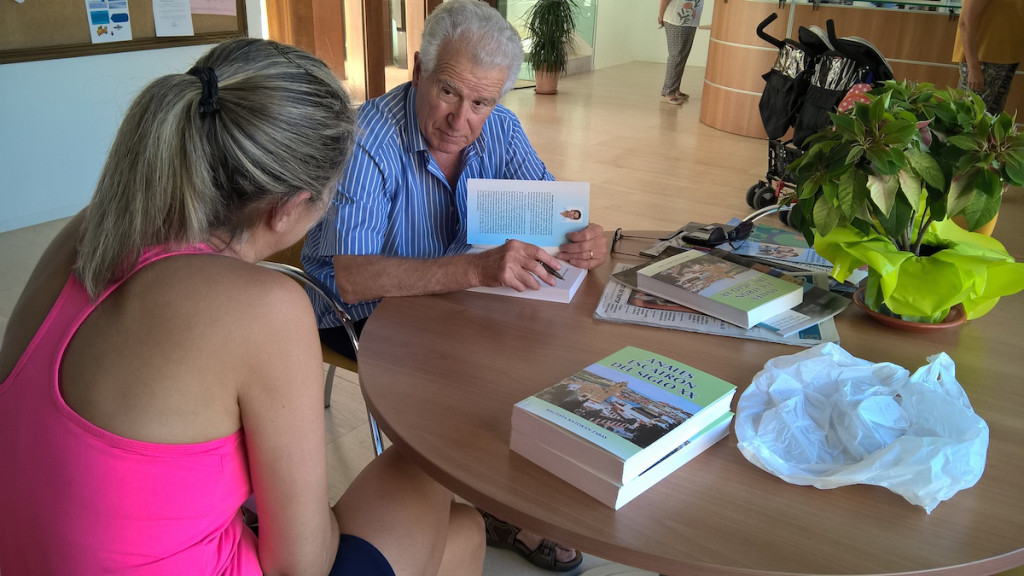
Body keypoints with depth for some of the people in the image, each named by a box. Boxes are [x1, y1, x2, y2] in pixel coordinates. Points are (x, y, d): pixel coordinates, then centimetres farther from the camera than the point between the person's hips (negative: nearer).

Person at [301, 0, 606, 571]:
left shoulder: (499, 129, -8)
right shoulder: (368, 140, -28)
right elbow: (350, 278, -38)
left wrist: (588, 238, -30)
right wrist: (477, 268, -49)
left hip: (451, 298, 6)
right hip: (360, 314, -6)